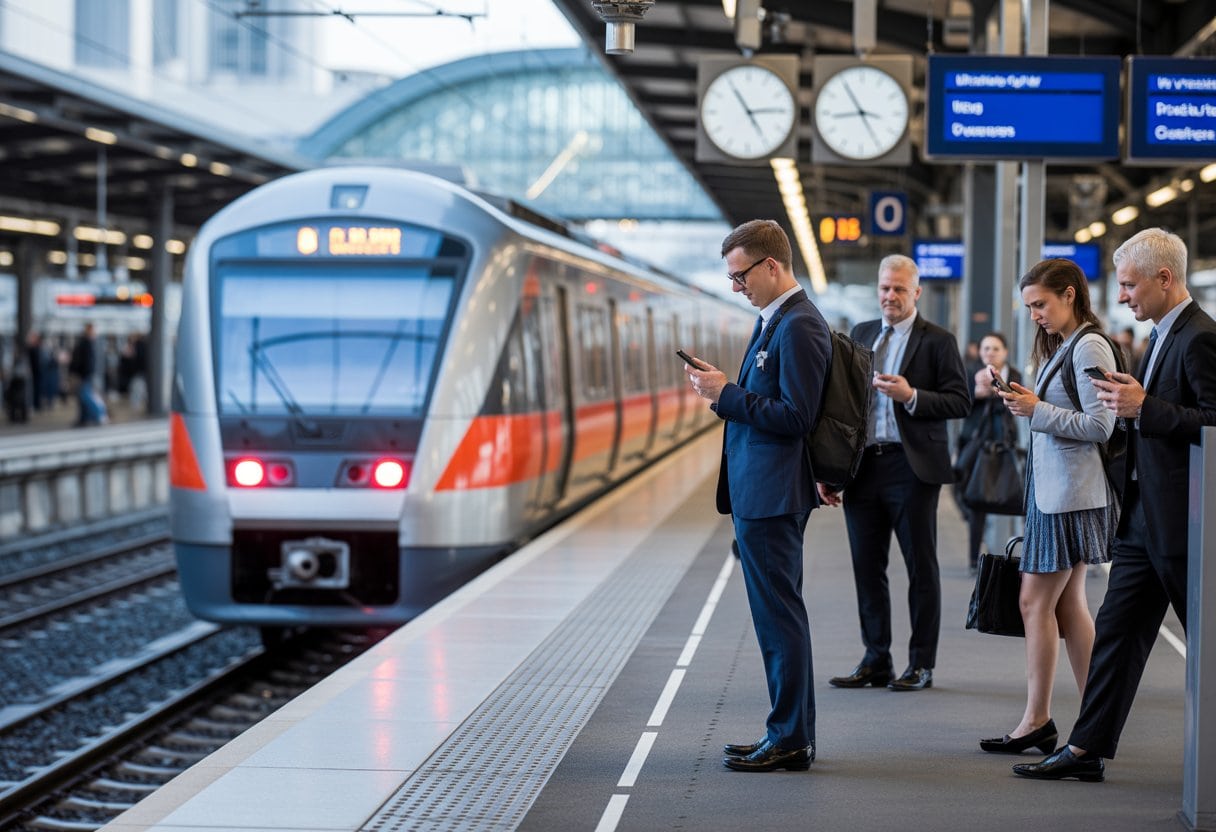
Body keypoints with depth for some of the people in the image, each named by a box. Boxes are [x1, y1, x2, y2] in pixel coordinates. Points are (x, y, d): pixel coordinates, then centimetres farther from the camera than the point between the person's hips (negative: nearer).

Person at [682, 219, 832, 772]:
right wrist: (723, 391, 8)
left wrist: (726, 394, -16)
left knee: (779, 616, -5)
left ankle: (790, 740, 0)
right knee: (777, 615, 14)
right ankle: (790, 735, 21)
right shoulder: (774, 320, 17)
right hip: (758, 493, 11)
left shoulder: (798, 326, -16)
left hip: (772, 496, -11)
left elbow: (795, 416, -21)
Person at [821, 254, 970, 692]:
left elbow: (960, 402, -6)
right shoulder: (860, 335, 13)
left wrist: (912, 396, -20)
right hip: (863, 468, 5)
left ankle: (921, 664, 9)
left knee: (921, 569, 2)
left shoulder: (938, 341, -1)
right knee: (867, 568, 7)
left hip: (912, 469, -5)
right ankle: (876, 661, 15)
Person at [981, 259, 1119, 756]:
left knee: (1035, 601, -8)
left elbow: (1099, 426, -18)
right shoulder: (1060, 347, 17)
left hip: (1071, 491, -10)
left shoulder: (1089, 347, -12)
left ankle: (1037, 720, -4)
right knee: (1068, 604, 10)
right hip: (1052, 487, 10)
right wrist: (1028, 405, 7)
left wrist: (1038, 410, -16)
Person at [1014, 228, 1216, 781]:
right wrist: (1127, 402, 6)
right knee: (1117, 631, 8)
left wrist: (1145, 408, -22)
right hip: (1143, 518, 10)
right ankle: (1087, 750, 11)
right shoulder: (1163, 337, 16)